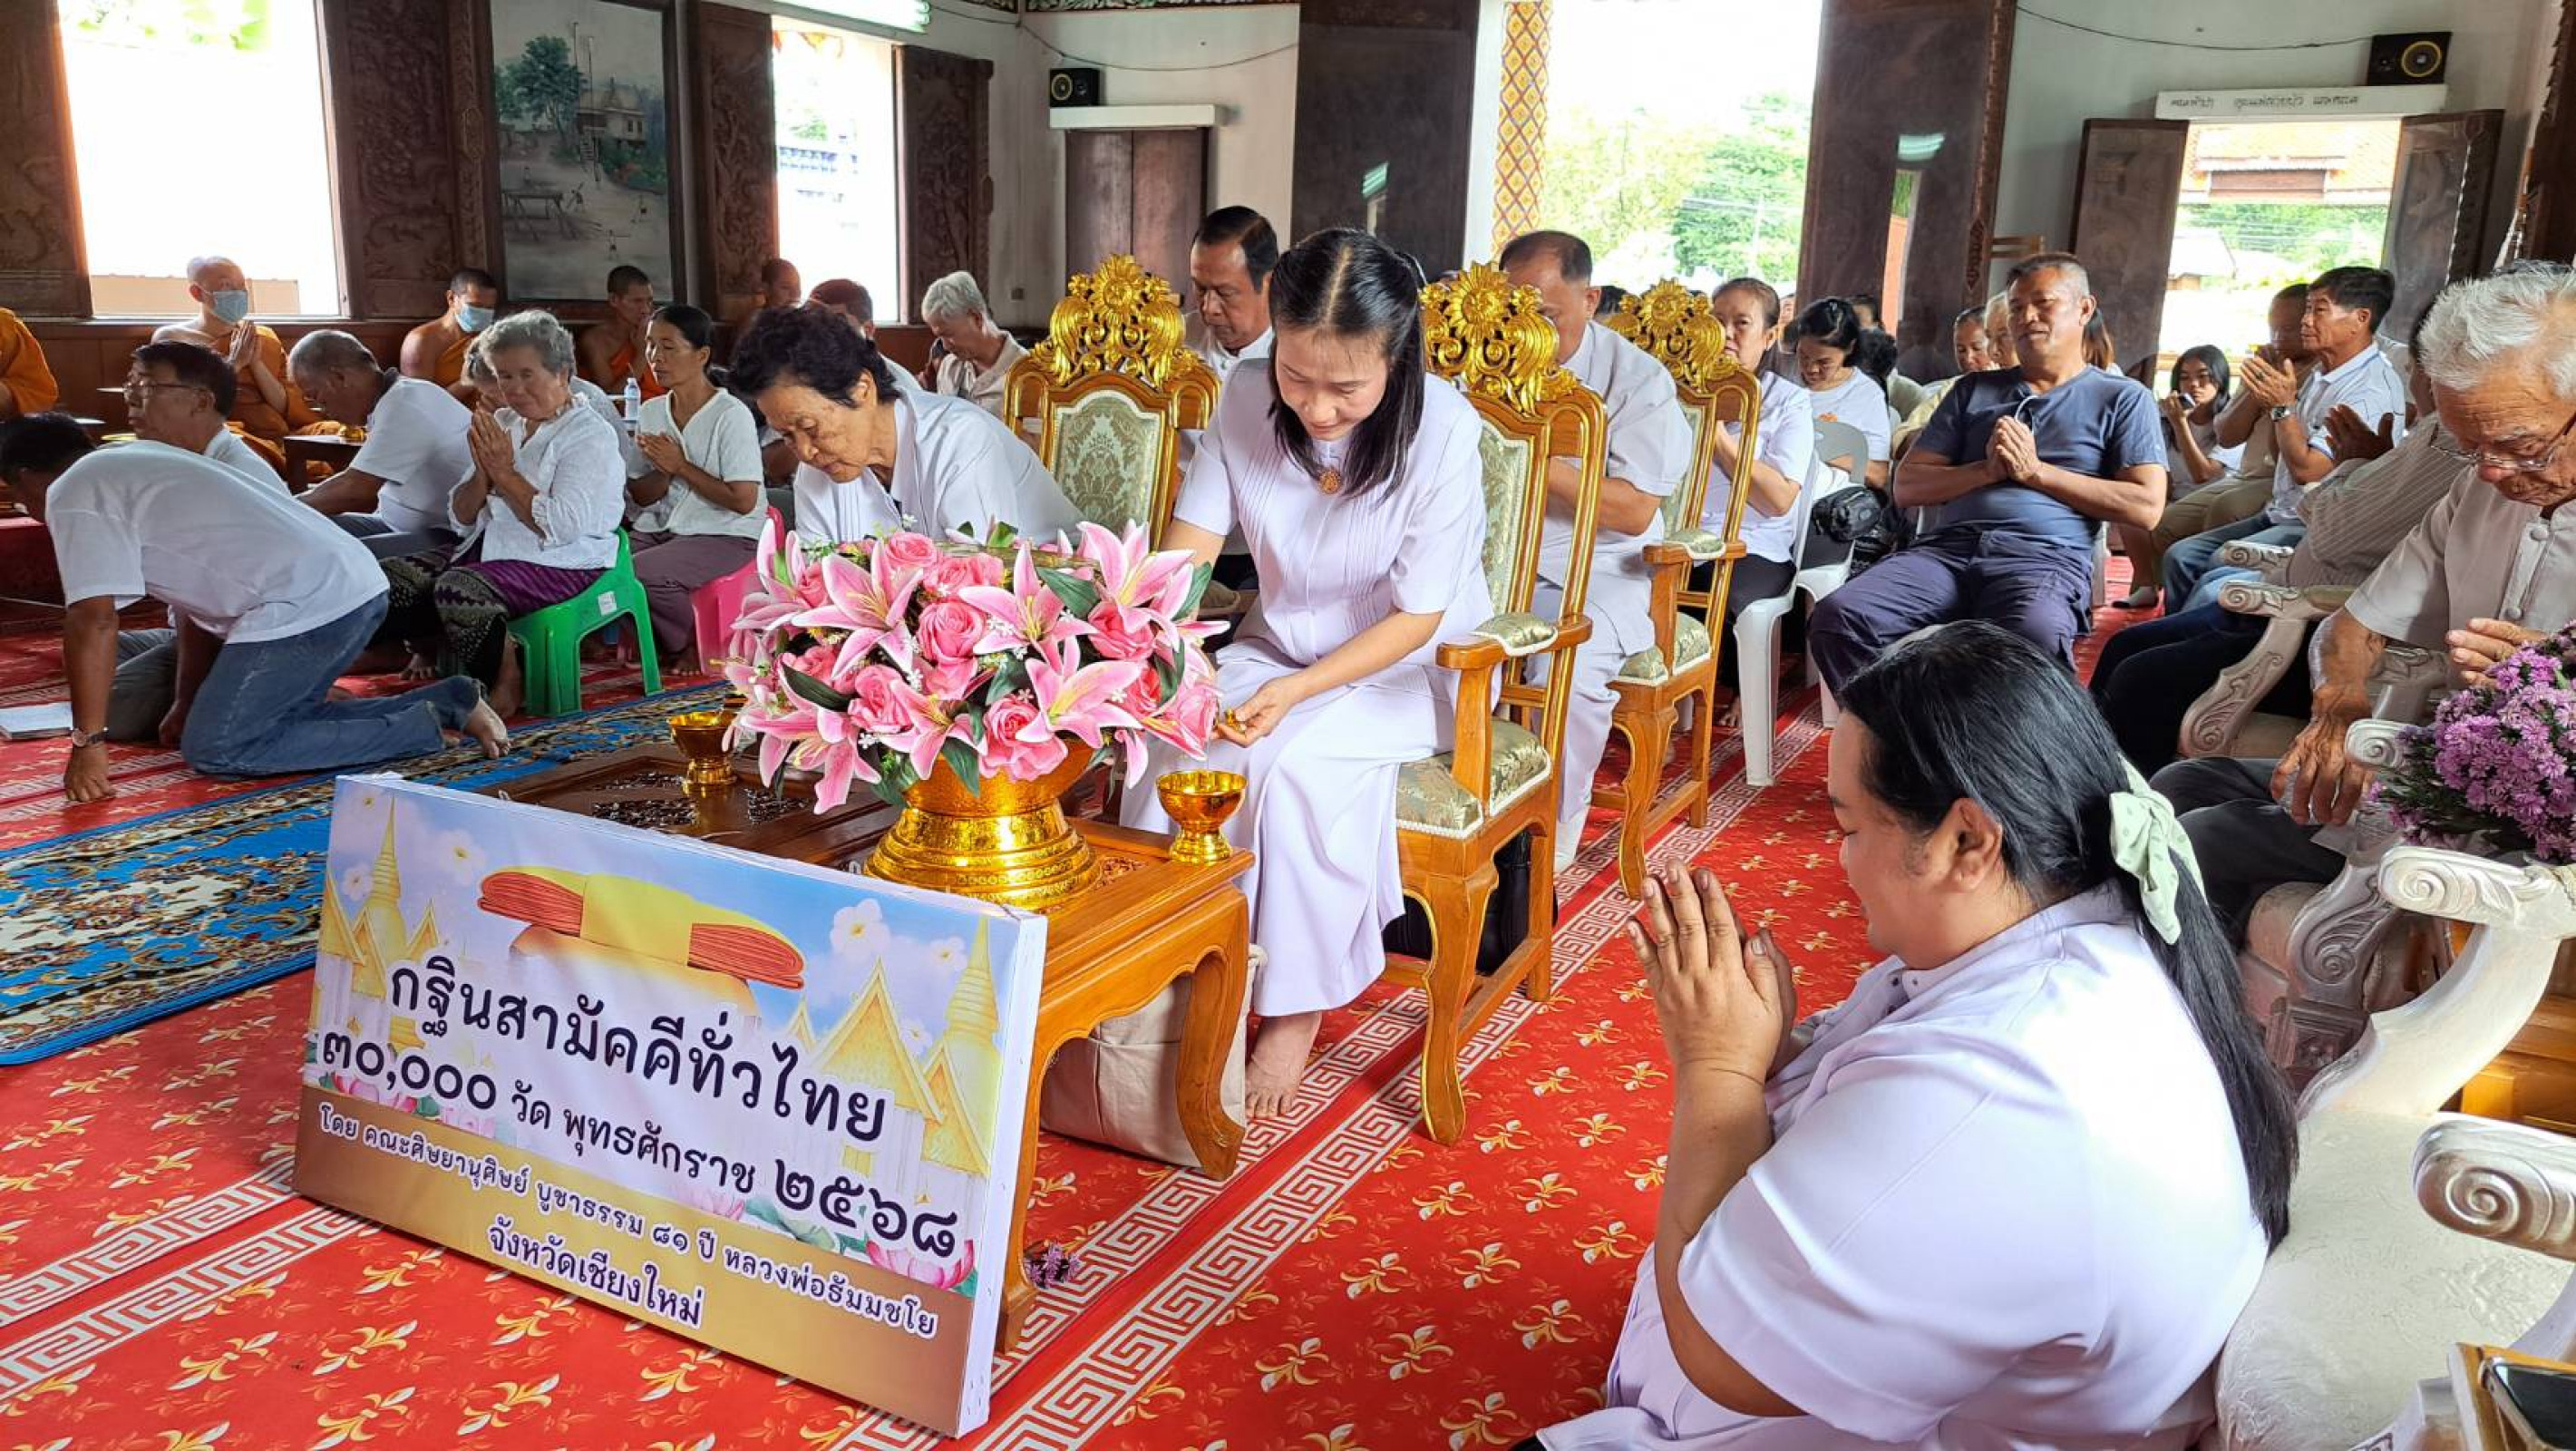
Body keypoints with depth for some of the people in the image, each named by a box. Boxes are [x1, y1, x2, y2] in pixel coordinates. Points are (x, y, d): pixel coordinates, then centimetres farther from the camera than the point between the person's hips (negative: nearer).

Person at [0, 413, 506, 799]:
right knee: (273, 721, 21)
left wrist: (87, 743, -7)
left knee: (215, 751, -2)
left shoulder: (73, 494, 0)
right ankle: (450, 703, 11)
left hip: (304, 609, -10)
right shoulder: (135, 463, 28)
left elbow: (93, 619, -11)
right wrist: (185, 704, 27)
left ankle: (424, 727, -8)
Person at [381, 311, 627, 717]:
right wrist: (484, 471, -6)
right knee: (389, 577, -9)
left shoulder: (591, 436, -7)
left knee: (458, 588, -32)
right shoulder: (503, 424, 15)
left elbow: (562, 526, -20)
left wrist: (505, 472, -14)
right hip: (488, 548, 8)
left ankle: (506, 686, -11)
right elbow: (462, 516, 13)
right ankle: (437, 653, 16)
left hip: (561, 563, -8)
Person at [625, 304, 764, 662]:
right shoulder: (652, 412, 9)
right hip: (663, 528, 7)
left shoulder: (731, 415, -12)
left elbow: (743, 501, -16)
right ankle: (644, 637, 7)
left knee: (639, 572, -28)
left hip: (725, 535, -7)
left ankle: (691, 646, -1)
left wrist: (680, 465, -14)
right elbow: (640, 496, 11)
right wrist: (664, 471, -11)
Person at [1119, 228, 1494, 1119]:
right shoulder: (1248, 400, -12)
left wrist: (1294, 693, -29)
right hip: (1280, 645, 4)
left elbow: (1417, 617, -18)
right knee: (1170, 751, -23)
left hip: (1406, 670, -3)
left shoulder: (1443, 430, -22)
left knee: (1298, 763, -31)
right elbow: (1186, 548, -10)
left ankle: (1296, 1012, -10)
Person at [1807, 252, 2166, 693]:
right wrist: (1988, 470, -1)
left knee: (2036, 637, -41)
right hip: (1946, 547, 3)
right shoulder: (1974, 390, 26)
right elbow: (1907, 487, 17)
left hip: (2046, 556, -3)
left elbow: (2145, 507, 3)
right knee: (1838, 618, -28)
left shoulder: (2123, 398, 17)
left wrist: (2036, 471, 0)